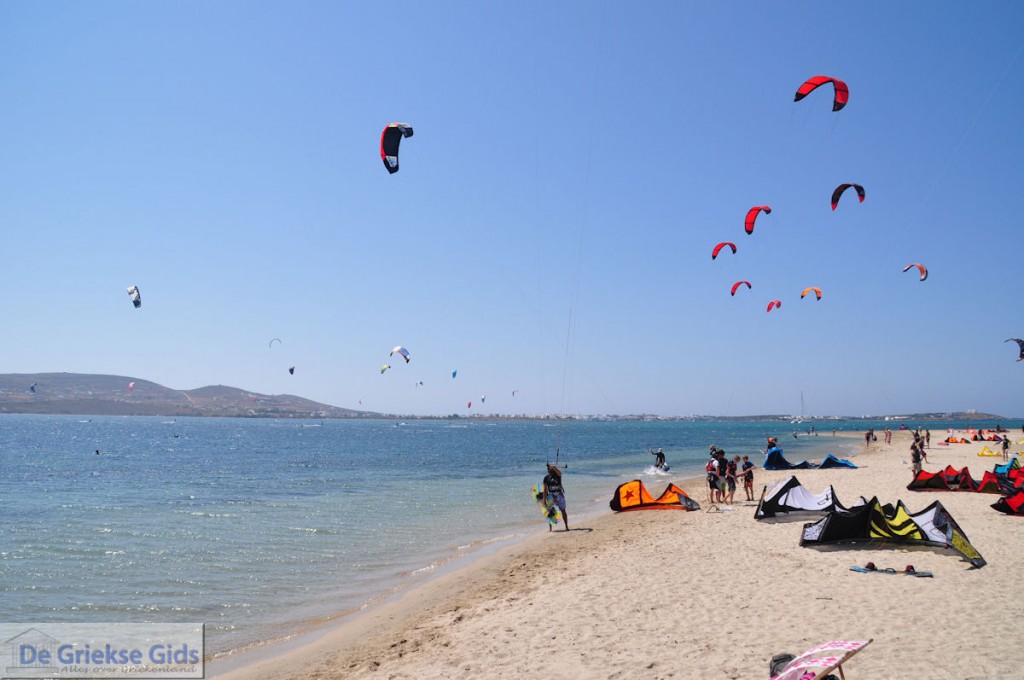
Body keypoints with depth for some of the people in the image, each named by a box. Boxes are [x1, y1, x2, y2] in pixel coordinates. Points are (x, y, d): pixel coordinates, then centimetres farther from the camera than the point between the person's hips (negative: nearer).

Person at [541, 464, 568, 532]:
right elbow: (545, 489, 1)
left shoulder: (557, 475, -2)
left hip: (559, 494, -1)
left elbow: (559, 473, -29)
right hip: (551, 495, 1)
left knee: (563, 510, 5)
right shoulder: (546, 477, 2)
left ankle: (566, 526, 13)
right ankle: (549, 527, 8)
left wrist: (553, 467, -42)